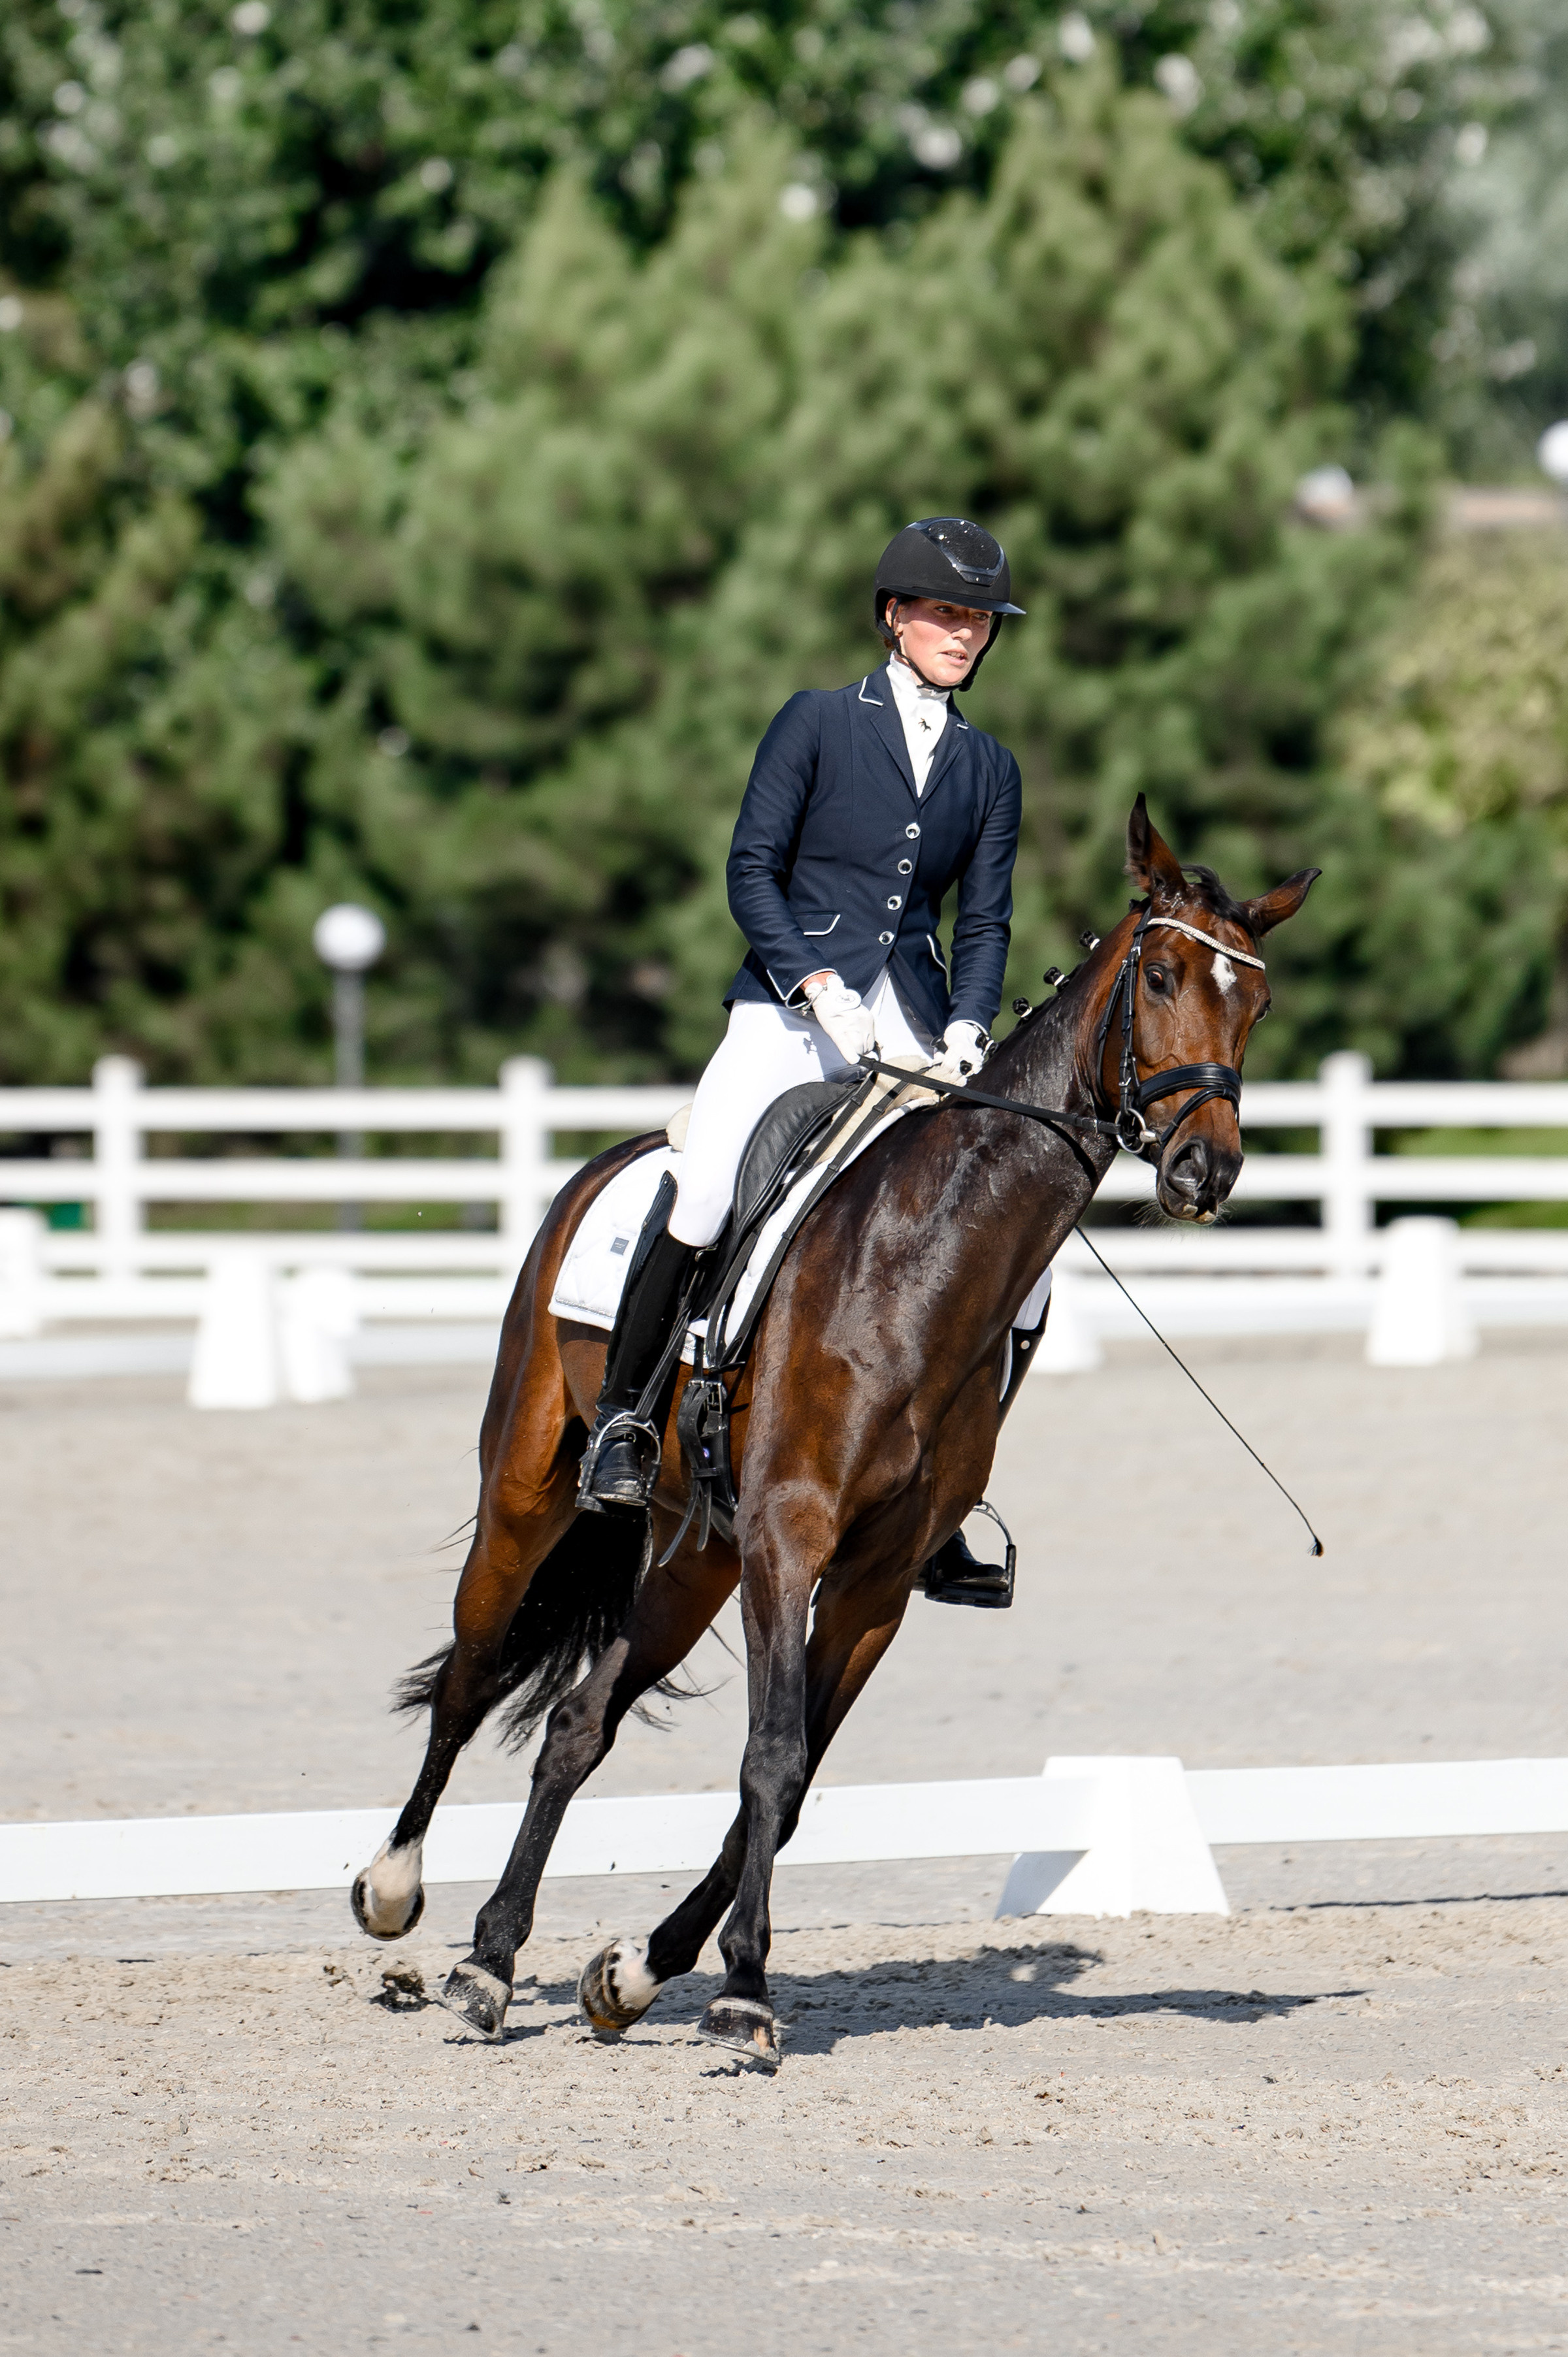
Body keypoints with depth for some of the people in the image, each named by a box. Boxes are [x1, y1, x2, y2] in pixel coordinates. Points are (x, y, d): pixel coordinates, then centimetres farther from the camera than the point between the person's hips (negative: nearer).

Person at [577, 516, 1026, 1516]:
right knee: (703, 1199, -23)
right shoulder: (818, 722, 3)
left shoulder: (991, 769, 14)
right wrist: (818, 986, -14)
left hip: (911, 1021, 4)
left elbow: (984, 920, 11)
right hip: (790, 1007, -4)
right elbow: (752, 872, -2)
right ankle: (622, 1415, -5)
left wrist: (968, 1029, -7)